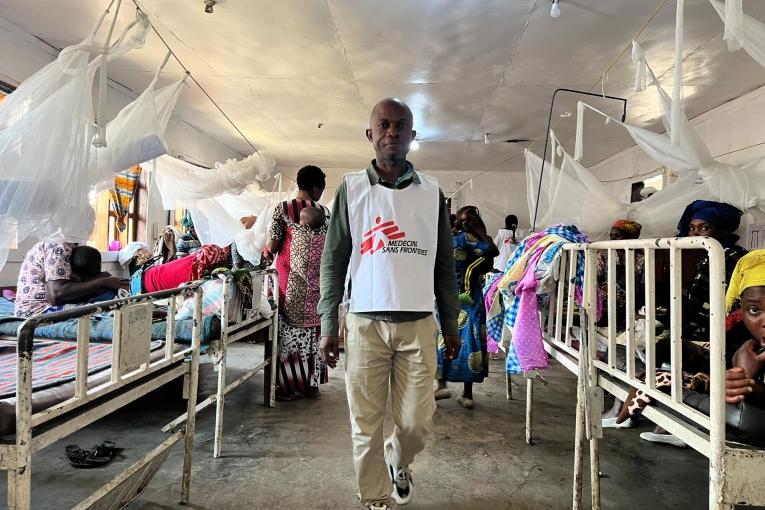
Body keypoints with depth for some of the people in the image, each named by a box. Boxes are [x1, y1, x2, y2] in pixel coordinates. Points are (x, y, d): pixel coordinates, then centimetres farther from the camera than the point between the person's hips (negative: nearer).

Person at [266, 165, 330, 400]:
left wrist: (267, 253, 15)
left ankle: (288, 385, 11)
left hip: (290, 281, -1)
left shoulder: (282, 209, -3)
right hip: (316, 283, 2)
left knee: (289, 329, 6)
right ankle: (311, 383, 18)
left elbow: (272, 245, -6)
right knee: (313, 329, 10)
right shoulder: (324, 212, 2)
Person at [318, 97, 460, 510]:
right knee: (366, 424, 5)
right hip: (365, 323, -1)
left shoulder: (432, 192, 8)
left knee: (416, 421, 6)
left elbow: (444, 265, 10)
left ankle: (398, 463, 40)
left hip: (418, 325, 1)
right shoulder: (351, 188, 4)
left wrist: (450, 325, 9)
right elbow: (333, 260, 2)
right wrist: (328, 325, -3)